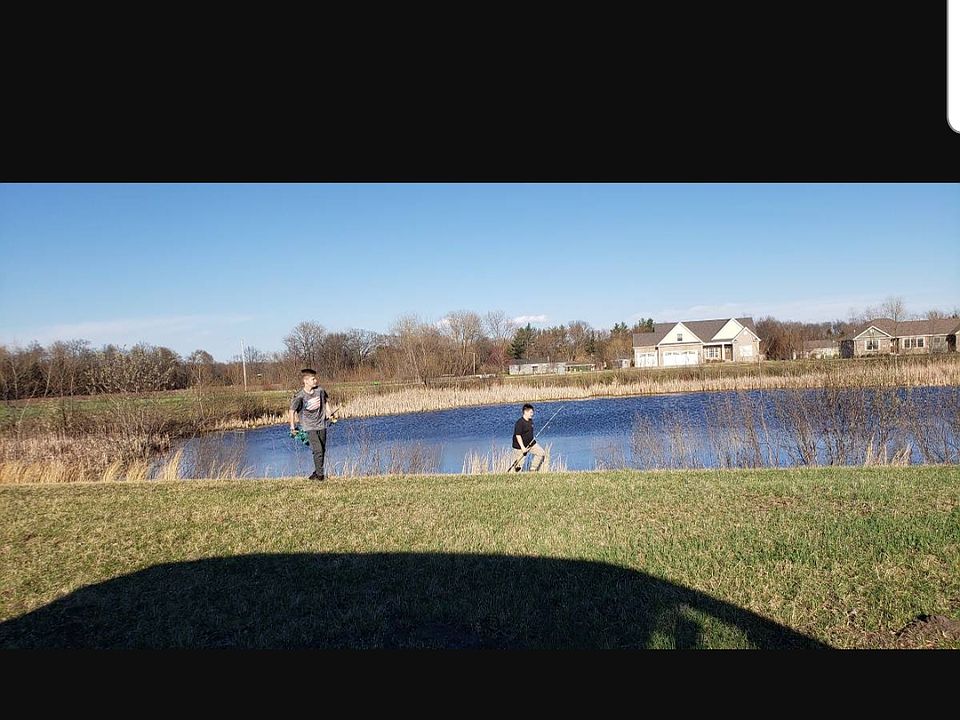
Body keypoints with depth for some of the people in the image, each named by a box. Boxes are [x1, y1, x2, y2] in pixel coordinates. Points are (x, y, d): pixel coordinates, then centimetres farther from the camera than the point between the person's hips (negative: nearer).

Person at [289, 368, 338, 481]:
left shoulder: (320, 390, -4)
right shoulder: (300, 396, -16)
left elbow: (326, 402, 15)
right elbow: (292, 411, -6)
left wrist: (329, 416, 13)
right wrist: (292, 427, -6)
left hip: (322, 425, 4)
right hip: (309, 427, -4)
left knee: (322, 450, 8)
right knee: (318, 450, -14)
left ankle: (317, 473, 24)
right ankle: (320, 474, -3)